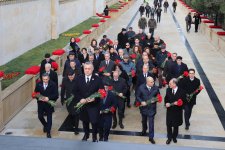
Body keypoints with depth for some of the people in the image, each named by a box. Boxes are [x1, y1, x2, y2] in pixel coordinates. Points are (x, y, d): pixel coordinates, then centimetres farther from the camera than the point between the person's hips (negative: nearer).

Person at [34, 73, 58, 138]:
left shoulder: (53, 85, -12)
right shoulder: (38, 84, -4)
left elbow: (56, 94, -11)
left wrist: (48, 98, -23)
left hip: (49, 103, -2)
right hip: (41, 103, 2)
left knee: (49, 117, 5)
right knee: (40, 116, 6)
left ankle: (48, 132, 16)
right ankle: (45, 125, 38)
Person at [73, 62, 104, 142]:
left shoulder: (97, 79, -7)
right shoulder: (79, 79, 0)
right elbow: (75, 91, 1)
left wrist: (94, 98, -21)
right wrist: (80, 99, -14)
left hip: (94, 104, -2)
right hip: (82, 104, 3)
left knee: (94, 121, 2)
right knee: (85, 120, 17)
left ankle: (94, 136, 26)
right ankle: (86, 134, 40)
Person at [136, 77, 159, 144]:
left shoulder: (156, 88, -10)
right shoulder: (141, 87, -12)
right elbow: (138, 96, -5)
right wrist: (141, 102, -21)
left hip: (152, 108, -1)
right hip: (144, 107, 1)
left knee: (151, 123, -1)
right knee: (144, 120, 23)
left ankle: (151, 137, 9)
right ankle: (144, 130, 52)